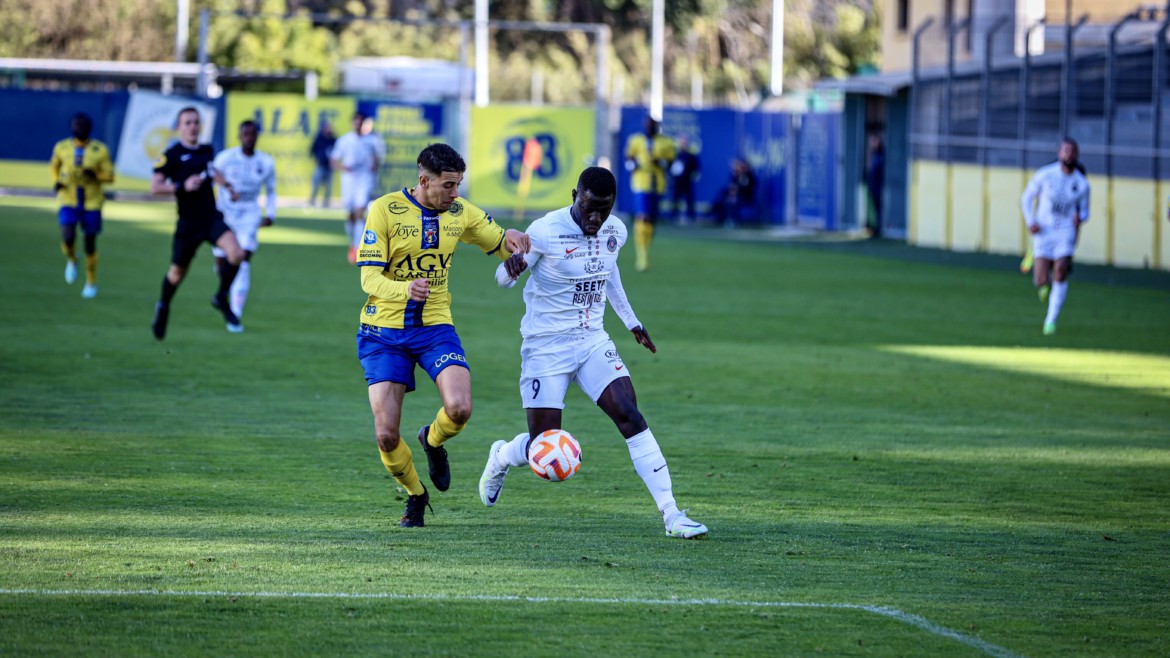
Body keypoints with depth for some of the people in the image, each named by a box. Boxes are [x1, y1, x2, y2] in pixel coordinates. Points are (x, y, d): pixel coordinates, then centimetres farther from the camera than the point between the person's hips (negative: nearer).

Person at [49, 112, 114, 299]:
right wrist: (56, 182, -1)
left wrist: (95, 175, -22)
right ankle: (71, 260, 18)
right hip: (68, 201, 0)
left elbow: (109, 176, -2)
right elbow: (54, 166, 18)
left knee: (90, 244, 6)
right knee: (68, 238, -18)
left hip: (91, 203, 0)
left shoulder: (100, 150, -7)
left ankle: (91, 282, 25)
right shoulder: (61, 148, -1)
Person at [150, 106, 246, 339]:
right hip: (188, 222, -3)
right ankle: (163, 307, 41)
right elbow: (154, 187, -13)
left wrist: (225, 184, 19)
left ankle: (221, 298, 1)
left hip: (212, 217, 3)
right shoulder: (172, 155, -10)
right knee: (178, 271, 11)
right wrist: (182, 187, -25)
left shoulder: (207, 151, 8)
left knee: (236, 254, -21)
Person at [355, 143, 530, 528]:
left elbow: (500, 245, 14)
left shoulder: (460, 212, 1)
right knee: (386, 435, -8)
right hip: (384, 330, -2)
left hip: (435, 327, 2)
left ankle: (433, 441, 14)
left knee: (459, 409, -23)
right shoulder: (385, 210, -11)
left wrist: (511, 239, -12)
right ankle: (415, 495, 22)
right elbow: (369, 278, -14)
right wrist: (405, 289, -36)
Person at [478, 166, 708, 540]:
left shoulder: (615, 232, 1)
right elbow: (503, 280, -8)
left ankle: (671, 516, -16)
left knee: (630, 417, -15)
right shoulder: (546, 232, -16)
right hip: (546, 347, -4)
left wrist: (630, 321, 27)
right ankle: (500, 458, 34)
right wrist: (511, 267, -32)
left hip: (592, 341, 4)